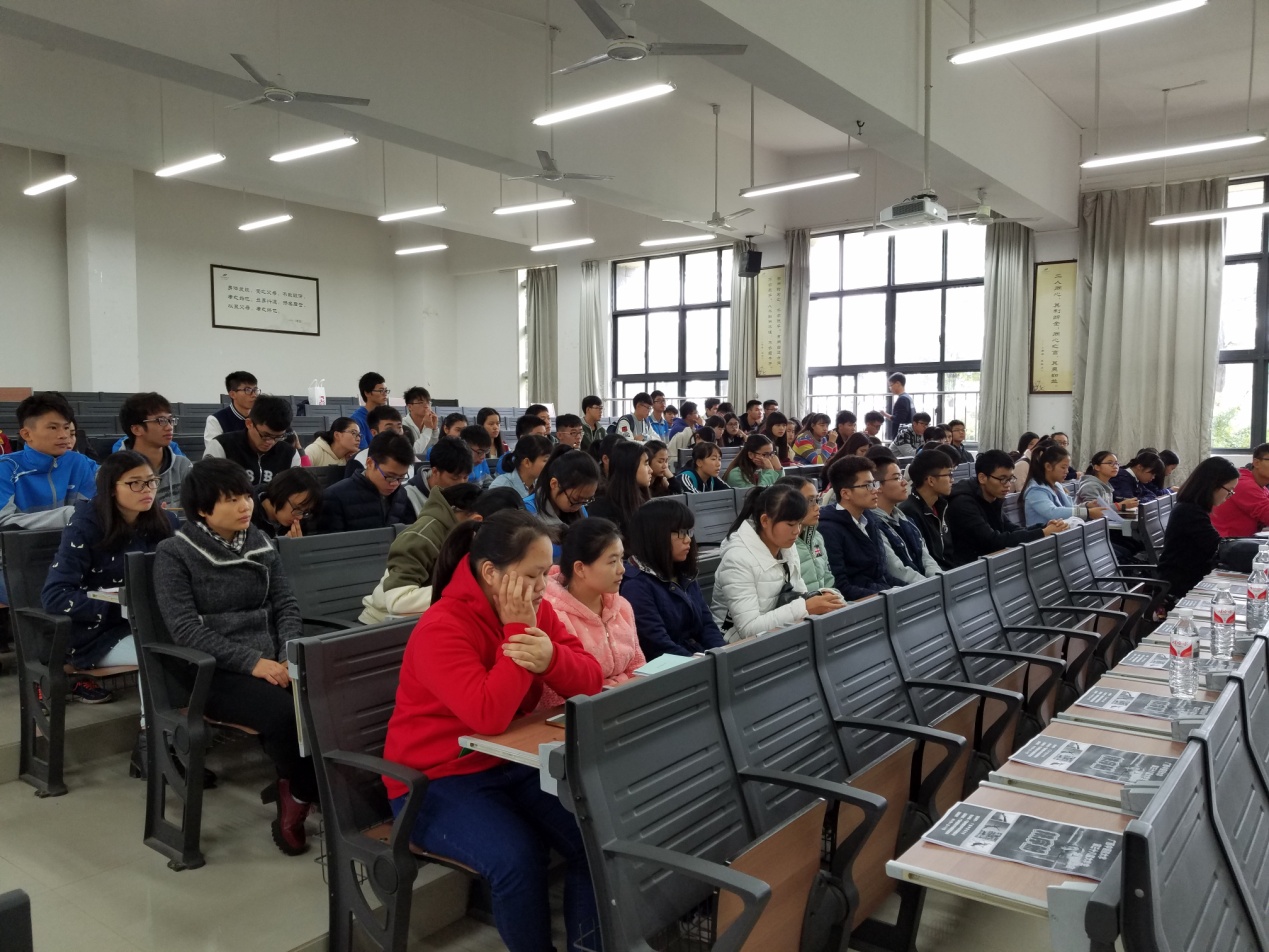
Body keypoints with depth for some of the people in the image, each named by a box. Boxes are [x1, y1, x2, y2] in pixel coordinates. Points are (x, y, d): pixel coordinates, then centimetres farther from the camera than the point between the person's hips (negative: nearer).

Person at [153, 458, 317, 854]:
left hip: (271, 662, 4)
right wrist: (251, 661, -20)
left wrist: (289, 657, -10)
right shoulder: (174, 554, -2)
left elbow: (286, 605, 10)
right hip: (213, 670, -4)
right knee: (282, 713, -32)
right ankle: (308, 794, -4)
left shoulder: (261, 545, 11)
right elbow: (185, 628, -11)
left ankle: (297, 792, -4)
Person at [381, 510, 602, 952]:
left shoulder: (535, 608, -2)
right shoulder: (441, 629, -23)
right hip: (438, 781, -6)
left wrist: (551, 657, -28)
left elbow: (590, 680, -6)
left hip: (512, 766, 6)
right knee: (517, 857, -29)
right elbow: (489, 716, -34)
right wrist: (516, 630, -29)